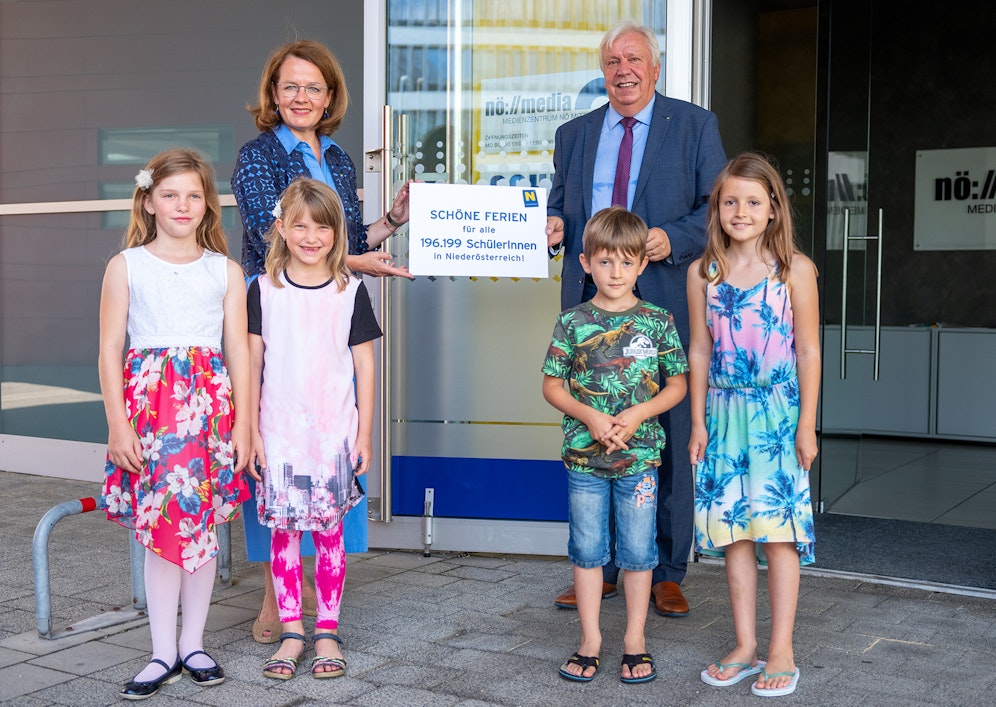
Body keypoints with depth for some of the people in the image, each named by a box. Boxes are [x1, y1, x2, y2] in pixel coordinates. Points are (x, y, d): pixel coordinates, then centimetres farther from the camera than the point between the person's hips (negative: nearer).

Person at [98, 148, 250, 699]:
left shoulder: (225, 271, 7)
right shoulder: (126, 266, 5)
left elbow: (239, 353, 6)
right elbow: (110, 350, 1)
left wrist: (241, 425, 0)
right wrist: (118, 424, -6)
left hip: (208, 405, 1)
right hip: (148, 402, -1)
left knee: (201, 525, 5)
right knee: (158, 529, 2)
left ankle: (193, 644, 20)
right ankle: (163, 653, 13)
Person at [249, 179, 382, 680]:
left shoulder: (350, 291, 1)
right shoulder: (264, 289, 2)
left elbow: (364, 365, 4)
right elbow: (252, 362, 4)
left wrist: (364, 432, 1)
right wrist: (251, 431, 0)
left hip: (334, 432, 0)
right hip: (279, 432, 1)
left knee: (329, 530, 4)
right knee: (282, 530, 4)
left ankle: (327, 631, 16)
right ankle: (291, 630, 16)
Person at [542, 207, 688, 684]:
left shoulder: (657, 321, -2)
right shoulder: (573, 322, -2)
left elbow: (677, 384, 2)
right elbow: (552, 385, 1)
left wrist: (639, 414, -14)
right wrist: (590, 417, -14)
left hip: (639, 454, 0)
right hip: (583, 454, 1)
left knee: (638, 551, 8)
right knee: (587, 550, 9)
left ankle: (635, 639, 23)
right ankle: (590, 638, 23)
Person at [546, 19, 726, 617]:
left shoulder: (695, 125, 7)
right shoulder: (574, 135, 17)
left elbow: (718, 208, 1)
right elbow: (560, 205, 19)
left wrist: (673, 239, -16)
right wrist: (553, 225, -4)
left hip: (665, 303, -3)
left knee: (669, 440, 1)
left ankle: (667, 573, 13)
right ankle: (598, 568, 19)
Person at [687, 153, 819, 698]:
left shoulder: (795, 270, -4)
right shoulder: (703, 273, 3)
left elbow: (808, 351, -3)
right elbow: (699, 351, 7)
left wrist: (806, 423, -6)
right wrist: (699, 421, 5)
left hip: (778, 413, -3)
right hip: (724, 413, 3)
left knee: (777, 530, -1)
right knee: (732, 531, 7)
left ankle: (781, 652, 9)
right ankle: (744, 646, 18)